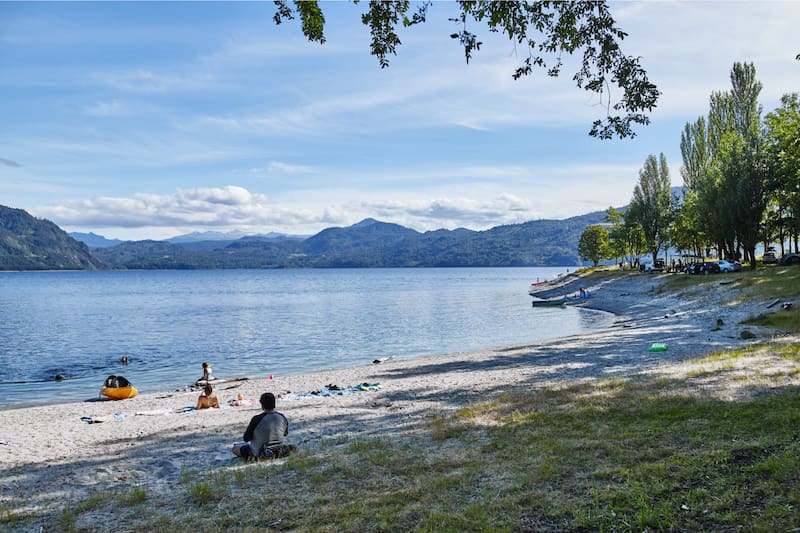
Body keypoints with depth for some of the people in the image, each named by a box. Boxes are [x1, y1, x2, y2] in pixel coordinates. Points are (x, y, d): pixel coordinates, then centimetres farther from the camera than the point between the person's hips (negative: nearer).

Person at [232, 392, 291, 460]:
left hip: (260, 453, -5)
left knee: (235, 448, 11)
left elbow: (246, 438, -13)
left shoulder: (257, 419, -24)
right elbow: (285, 433, 8)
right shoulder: (282, 417, -10)